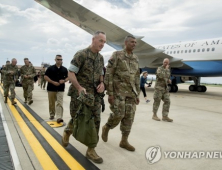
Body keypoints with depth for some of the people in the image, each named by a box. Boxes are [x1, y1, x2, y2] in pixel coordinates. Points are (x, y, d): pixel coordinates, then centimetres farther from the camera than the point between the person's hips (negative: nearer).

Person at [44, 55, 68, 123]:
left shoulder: (64, 69, 7)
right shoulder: (50, 68, 0)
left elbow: (68, 77, 13)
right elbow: (45, 77, -3)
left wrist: (64, 80, -10)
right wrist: (53, 82, -15)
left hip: (61, 89, 0)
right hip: (51, 88, 0)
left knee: (60, 103, -9)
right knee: (51, 103, 11)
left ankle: (59, 117, -15)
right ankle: (52, 114, 31)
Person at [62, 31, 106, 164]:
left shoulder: (101, 58, 10)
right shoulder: (81, 55, -10)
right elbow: (71, 73, -13)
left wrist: (102, 84, -3)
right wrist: (79, 87, -26)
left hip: (95, 94, 5)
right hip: (79, 93, -5)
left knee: (95, 120, -1)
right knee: (76, 119, 8)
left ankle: (91, 150, 11)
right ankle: (67, 133, 43)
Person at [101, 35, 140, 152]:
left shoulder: (135, 59, 13)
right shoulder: (116, 55, -6)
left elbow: (137, 78, 16)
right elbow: (108, 75, -10)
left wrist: (137, 95, 12)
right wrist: (110, 93, -15)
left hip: (131, 92, 6)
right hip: (118, 91, -6)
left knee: (129, 117, 3)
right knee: (118, 114, -10)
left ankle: (124, 141, 14)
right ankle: (106, 128, 21)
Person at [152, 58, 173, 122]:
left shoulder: (168, 70, 15)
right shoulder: (159, 68, -7)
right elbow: (161, 76, -26)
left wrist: (169, 80, 6)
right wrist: (166, 69, -16)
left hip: (165, 88, 7)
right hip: (159, 87, -7)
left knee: (167, 101, 0)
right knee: (157, 101, 0)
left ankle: (165, 116, 5)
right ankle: (154, 115, 12)